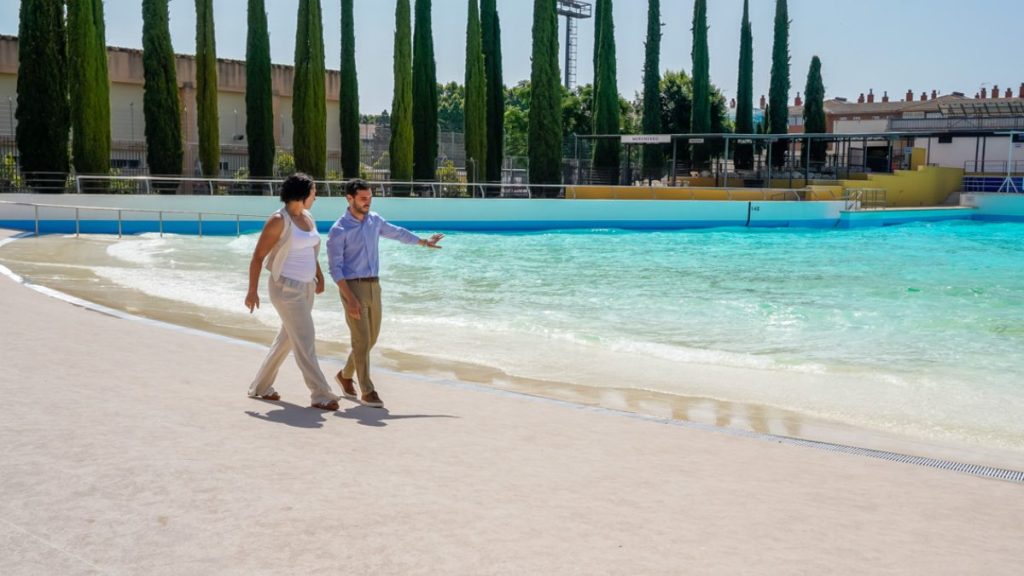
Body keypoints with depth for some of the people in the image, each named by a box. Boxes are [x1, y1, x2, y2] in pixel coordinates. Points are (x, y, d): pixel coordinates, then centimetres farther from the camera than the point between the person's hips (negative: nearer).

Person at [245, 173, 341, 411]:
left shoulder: (308, 219, 9)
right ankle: (321, 395, -6)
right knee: (305, 341, -9)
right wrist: (252, 291, -12)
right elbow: (258, 257, -11)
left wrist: (319, 277, 11)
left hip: (305, 287, 9)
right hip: (286, 287, -9)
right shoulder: (278, 220, -14)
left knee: (287, 339, 14)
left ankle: (260, 387, 27)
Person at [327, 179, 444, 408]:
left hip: (374, 286, 7)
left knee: (371, 338, 12)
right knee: (361, 340, -8)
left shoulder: (374, 220, 8)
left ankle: (346, 375, 32)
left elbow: (396, 232, 27)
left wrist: (424, 242, 38)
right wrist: (349, 298, -20)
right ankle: (367, 392, 0)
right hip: (353, 287, -7)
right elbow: (335, 267, -12)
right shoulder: (339, 230, -11)